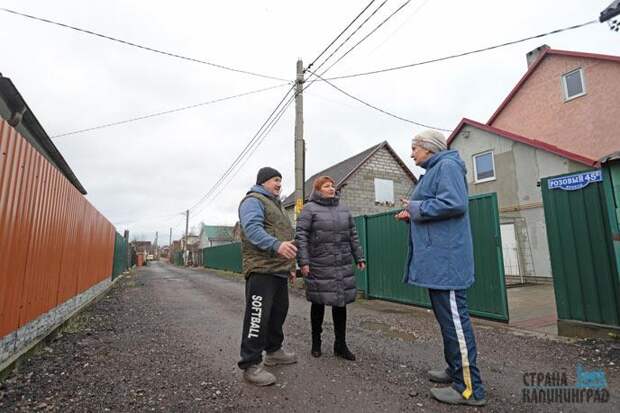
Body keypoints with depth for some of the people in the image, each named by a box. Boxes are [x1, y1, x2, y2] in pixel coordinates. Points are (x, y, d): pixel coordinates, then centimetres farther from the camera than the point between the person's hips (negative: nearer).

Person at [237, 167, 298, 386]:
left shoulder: (275, 204, 26)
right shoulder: (253, 201, -6)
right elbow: (253, 229, -24)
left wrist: (290, 265, 26)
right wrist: (276, 245, -39)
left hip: (279, 270, 10)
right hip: (261, 269, -10)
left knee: (278, 312, 17)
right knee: (258, 316, -8)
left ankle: (273, 351, 34)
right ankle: (251, 365, 3)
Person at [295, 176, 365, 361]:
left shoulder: (343, 209, 13)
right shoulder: (309, 209, -3)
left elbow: (353, 235, 15)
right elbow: (301, 236, -10)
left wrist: (359, 257, 12)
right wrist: (303, 261, -17)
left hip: (343, 265, 5)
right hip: (319, 266, -4)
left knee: (340, 302, 8)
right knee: (318, 303, 8)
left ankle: (341, 344, 22)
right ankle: (316, 342, 27)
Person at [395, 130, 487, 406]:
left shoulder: (447, 166, -9)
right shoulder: (433, 171, 22)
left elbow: (455, 204, -24)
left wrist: (416, 207, -14)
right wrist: (412, 216, 10)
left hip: (446, 259, -11)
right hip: (438, 259, 11)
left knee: (454, 319, -5)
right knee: (447, 317, 18)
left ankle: (470, 388, 6)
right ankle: (457, 370, 31)